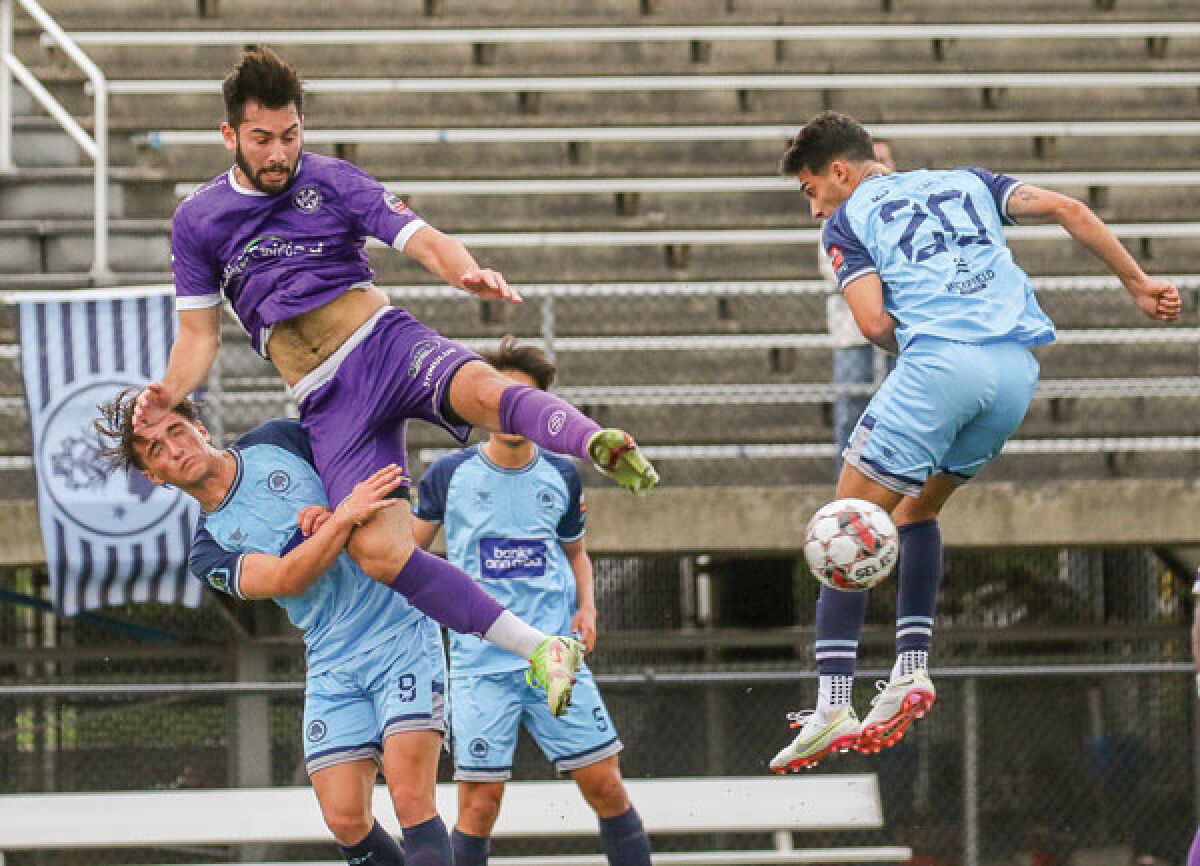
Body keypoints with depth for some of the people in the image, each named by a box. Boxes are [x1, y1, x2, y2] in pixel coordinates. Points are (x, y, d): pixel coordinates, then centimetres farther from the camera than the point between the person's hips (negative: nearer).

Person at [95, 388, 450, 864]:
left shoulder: (276, 442, 3)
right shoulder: (208, 552, 4)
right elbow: (286, 580, -15)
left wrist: (329, 515, -11)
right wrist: (346, 515, -29)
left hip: (402, 633, -3)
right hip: (333, 668, 3)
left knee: (411, 803, -18)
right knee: (346, 820, -8)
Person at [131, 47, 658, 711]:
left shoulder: (333, 182, 6)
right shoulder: (197, 221, 12)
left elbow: (425, 241, -4)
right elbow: (199, 333, 16)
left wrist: (466, 272, -27)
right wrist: (169, 393, -5)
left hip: (384, 341, -1)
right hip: (328, 403, 1)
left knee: (484, 390, -38)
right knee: (378, 552, -20)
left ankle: (600, 447, -62)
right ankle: (538, 649, -19)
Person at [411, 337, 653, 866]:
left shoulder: (561, 476, 8)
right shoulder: (450, 475, 1)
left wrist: (587, 607, 5)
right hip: (480, 664, -2)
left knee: (606, 786, -1)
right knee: (479, 805, -8)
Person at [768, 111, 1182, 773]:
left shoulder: (847, 220, 14)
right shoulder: (966, 183, 28)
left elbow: (874, 321, -1)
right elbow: (1066, 209, 16)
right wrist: (1137, 282, 17)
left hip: (939, 363, -6)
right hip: (1017, 370, 6)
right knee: (918, 508, 25)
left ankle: (832, 705, -9)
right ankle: (911, 672, 13)